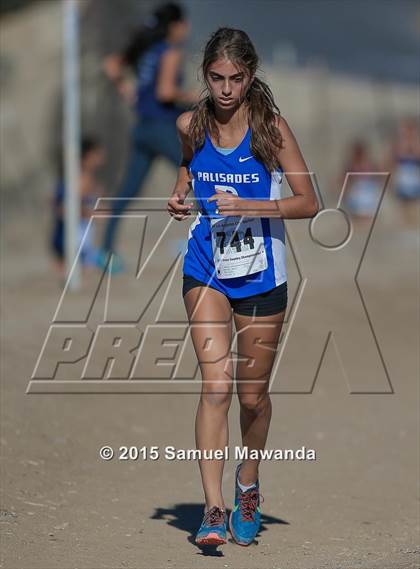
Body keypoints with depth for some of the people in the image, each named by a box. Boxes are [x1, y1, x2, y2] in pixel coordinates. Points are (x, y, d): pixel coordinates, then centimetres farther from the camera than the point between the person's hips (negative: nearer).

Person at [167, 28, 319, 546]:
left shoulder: (271, 127, -11)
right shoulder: (190, 125, -2)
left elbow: (309, 203, -9)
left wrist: (248, 206, -21)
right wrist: (179, 197, 1)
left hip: (261, 275, -1)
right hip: (206, 271, 1)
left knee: (252, 393, 10)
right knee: (216, 382, -15)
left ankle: (248, 486, 36)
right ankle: (213, 508, -18)